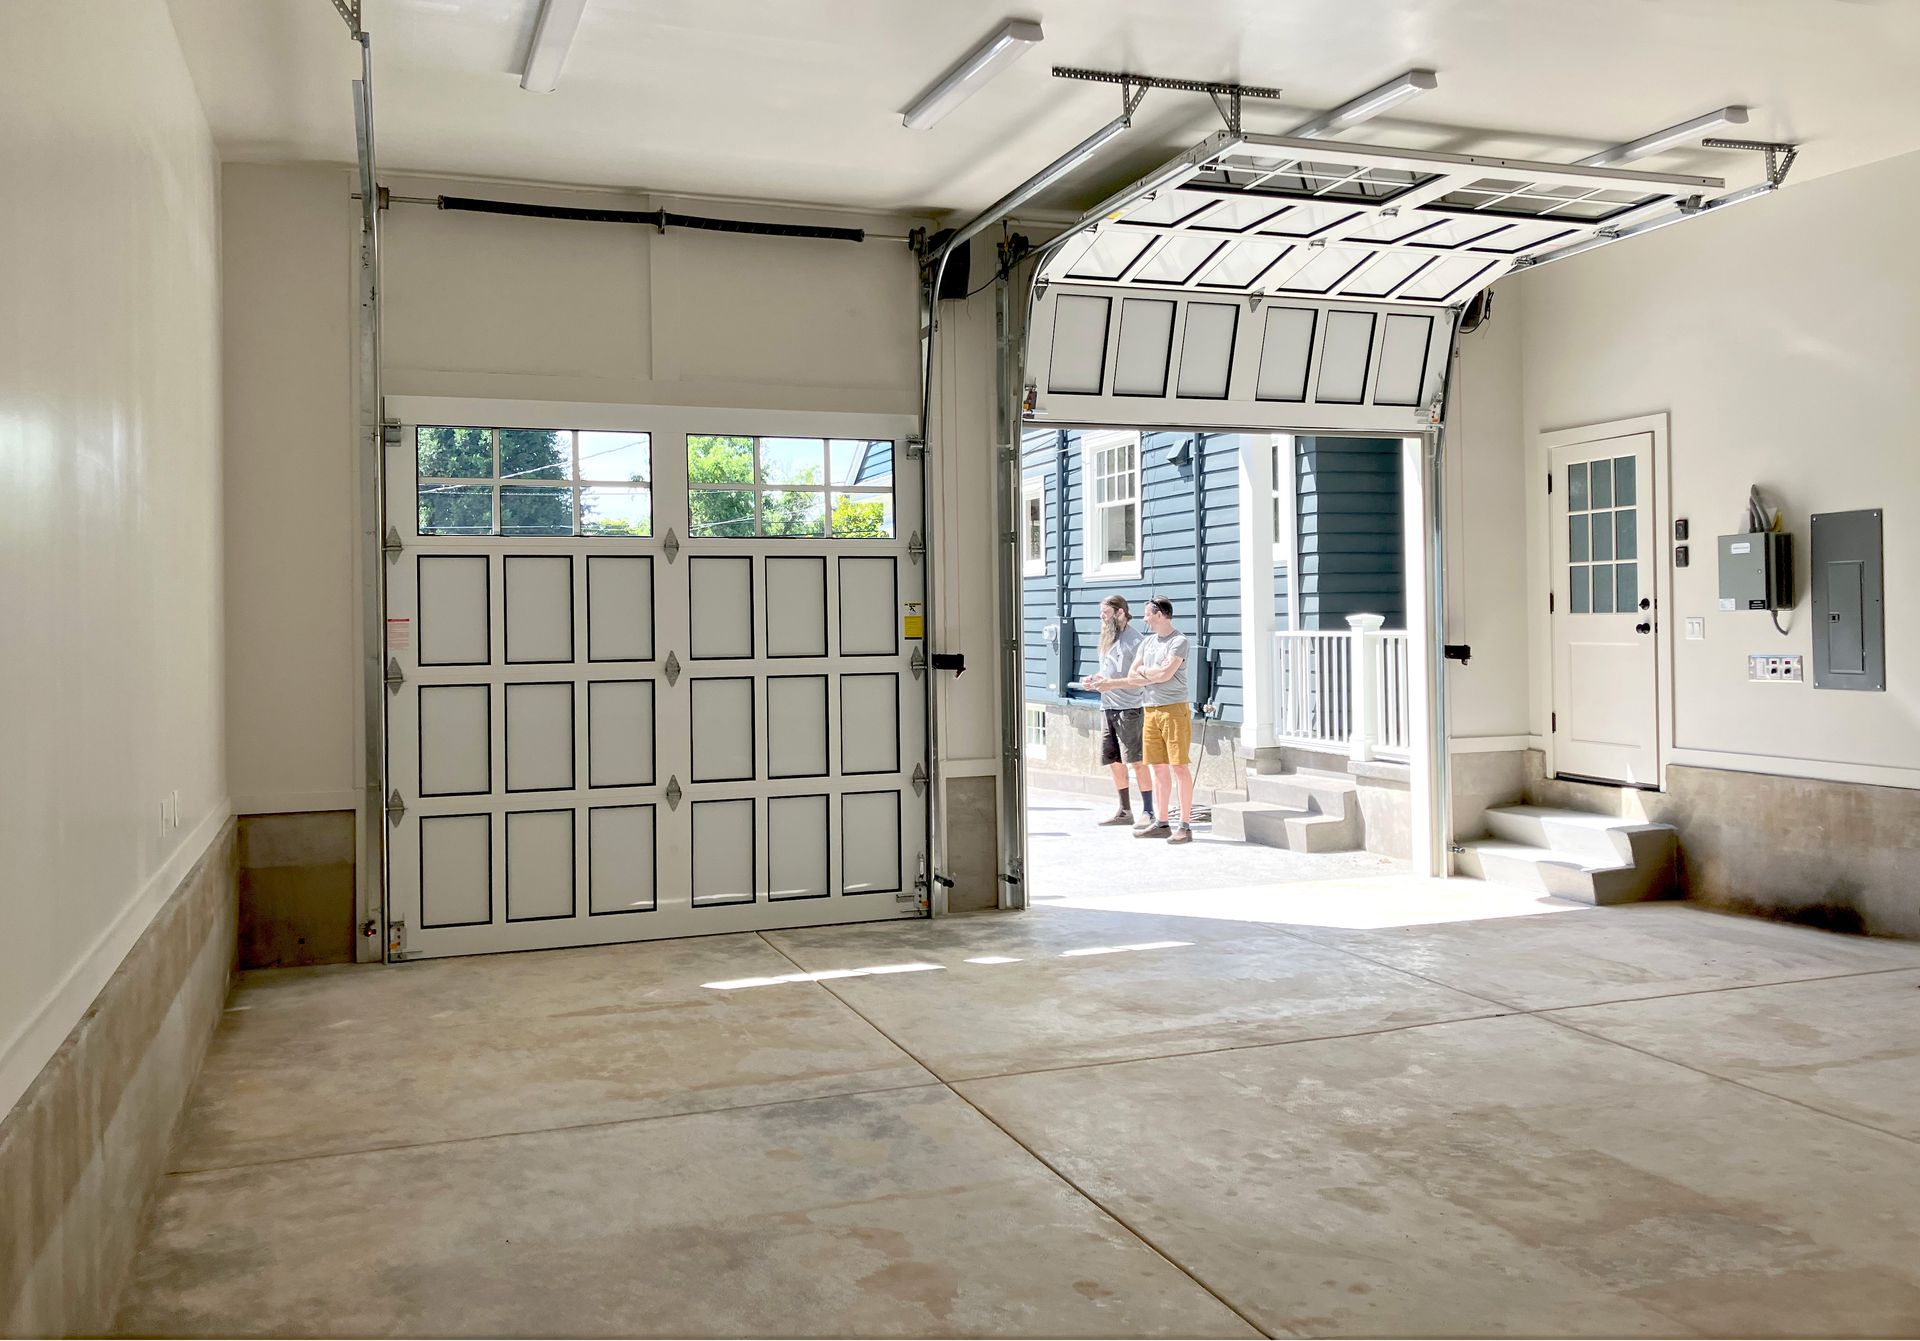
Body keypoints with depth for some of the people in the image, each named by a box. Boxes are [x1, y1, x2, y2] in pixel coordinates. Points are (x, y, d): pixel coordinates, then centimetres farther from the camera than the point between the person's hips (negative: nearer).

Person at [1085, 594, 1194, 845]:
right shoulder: (1147, 642, 16)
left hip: (1174, 709, -7)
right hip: (1150, 710, 7)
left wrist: (1143, 670, 0)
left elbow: (1164, 673, -17)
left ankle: (1185, 826, -3)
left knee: (1179, 767, -5)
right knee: (1157, 768, 9)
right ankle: (1162, 823, 16)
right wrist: (1108, 683, -4)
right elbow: (1132, 678, 13)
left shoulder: (1179, 641, -6)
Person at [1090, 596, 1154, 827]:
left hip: (1129, 708, -9)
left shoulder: (1133, 639, -10)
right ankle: (1124, 811, 22)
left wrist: (1147, 707, -17)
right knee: (1113, 761, 12)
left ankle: (1148, 812, -1)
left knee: (1136, 761, -7)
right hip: (1108, 707, 9)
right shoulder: (1108, 638, 16)